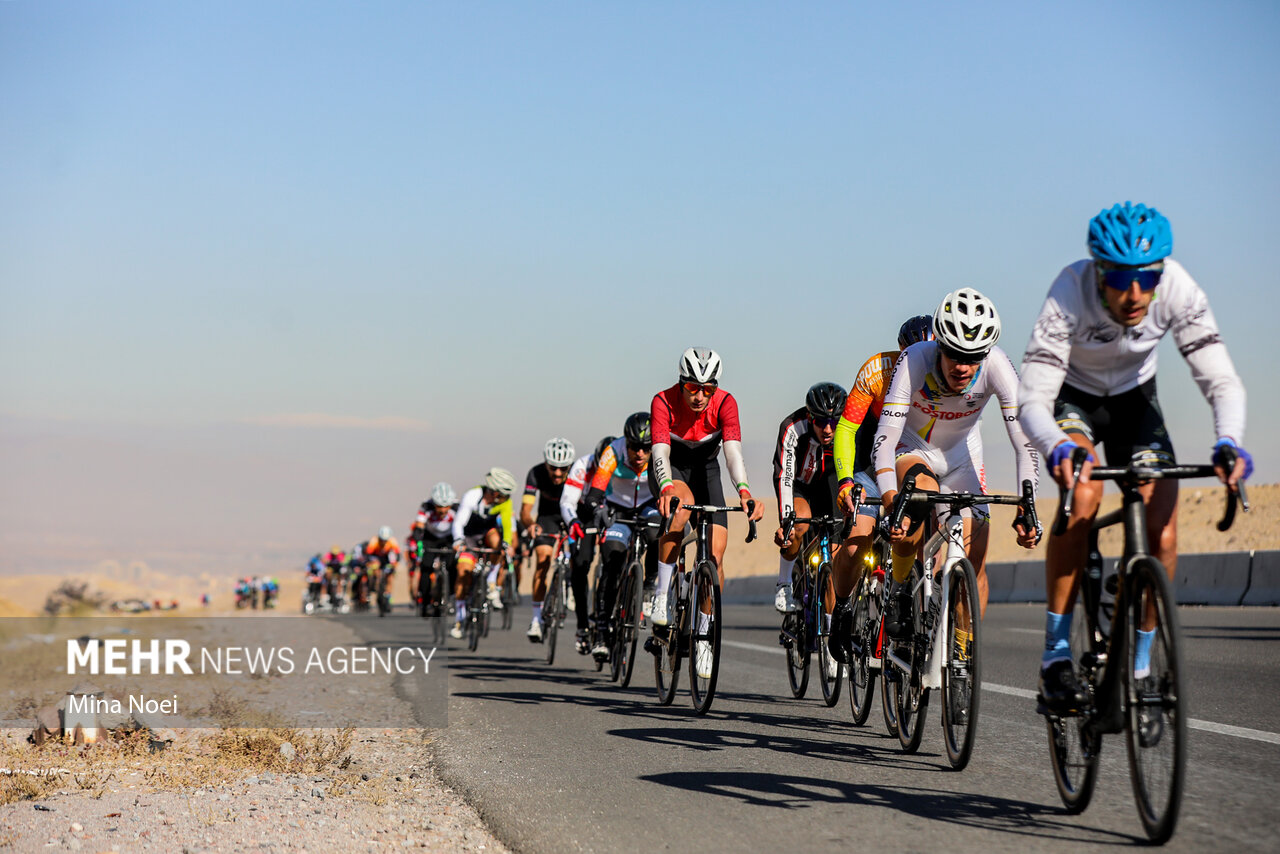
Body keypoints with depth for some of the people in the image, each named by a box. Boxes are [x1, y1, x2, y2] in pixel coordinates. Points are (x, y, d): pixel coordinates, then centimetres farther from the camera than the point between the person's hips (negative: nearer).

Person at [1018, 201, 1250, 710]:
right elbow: (1032, 400, -36)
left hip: (1134, 400, 3)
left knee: (1162, 534, -14)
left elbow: (1220, 378, -28)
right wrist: (1057, 448, -58)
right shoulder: (1070, 295, -35)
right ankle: (1055, 654, -23)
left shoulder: (1178, 290, -29)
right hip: (1072, 398, -3)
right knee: (1083, 493, -32)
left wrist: (1229, 442, -48)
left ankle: (1139, 664, 6)